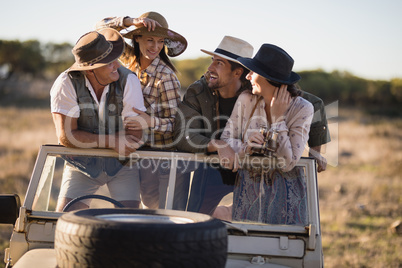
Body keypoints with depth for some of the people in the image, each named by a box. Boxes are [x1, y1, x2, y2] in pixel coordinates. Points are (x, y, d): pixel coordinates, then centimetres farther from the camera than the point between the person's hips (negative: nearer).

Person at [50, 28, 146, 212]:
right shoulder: (66, 83, -17)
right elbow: (66, 136, -20)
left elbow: (135, 135, -16)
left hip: (122, 163, 0)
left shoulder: (128, 81, -16)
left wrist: (88, 139, -23)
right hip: (82, 162, 0)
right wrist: (112, 141, -25)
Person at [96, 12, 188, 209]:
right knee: (150, 205, 12)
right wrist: (130, 21, -10)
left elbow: (176, 122, -15)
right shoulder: (130, 59, 1)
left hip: (164, 154, -6)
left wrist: (151, 122, -34)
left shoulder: (166, 76, -17)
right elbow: (102, 28, 5)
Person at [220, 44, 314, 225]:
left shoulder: (302, 109, -13)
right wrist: (245, 147, -22)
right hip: (247, 189, 2)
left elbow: (288, 163, -18)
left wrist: (278, 118, -19)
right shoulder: (246, 100, -4)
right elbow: (225, 140, -1)